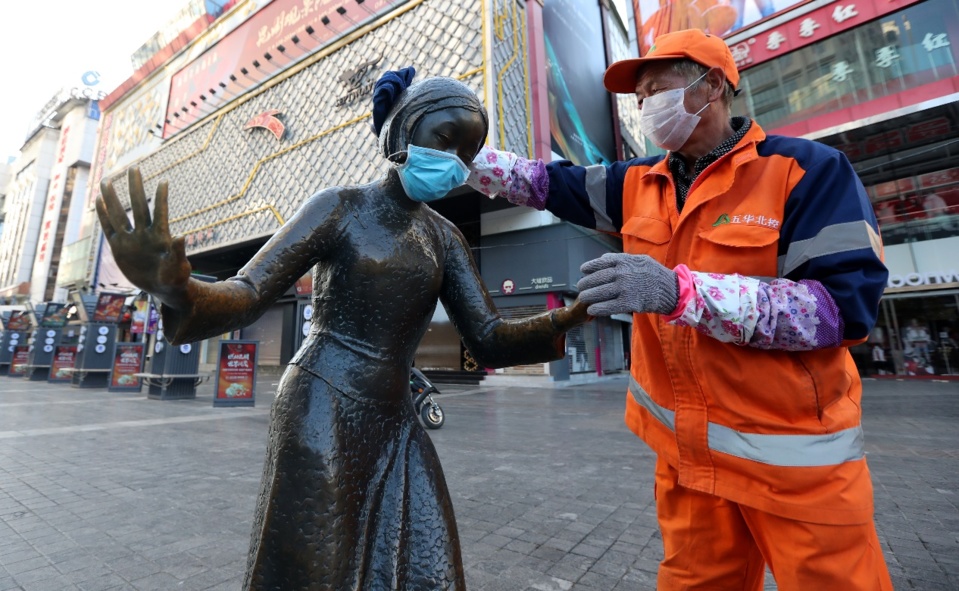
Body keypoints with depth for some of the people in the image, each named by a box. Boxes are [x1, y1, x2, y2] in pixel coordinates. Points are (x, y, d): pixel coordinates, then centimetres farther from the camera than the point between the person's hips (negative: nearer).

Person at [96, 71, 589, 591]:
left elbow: (490, 342, 1)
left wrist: (570, 316, -16)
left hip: (394, 426, 5)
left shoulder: (445, 239, 8)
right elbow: (247, 295, -11)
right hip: (321, 415, -4)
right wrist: (176, 290, -34)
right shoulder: (341, 207, -4)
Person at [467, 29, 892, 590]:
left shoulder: (807, 169, -9)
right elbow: (542, 182, 6)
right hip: (686, 451, 4)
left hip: (796, 456, -3)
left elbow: (849, 303, -17)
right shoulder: (638, 185, 6)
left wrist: (681, 289, -29)